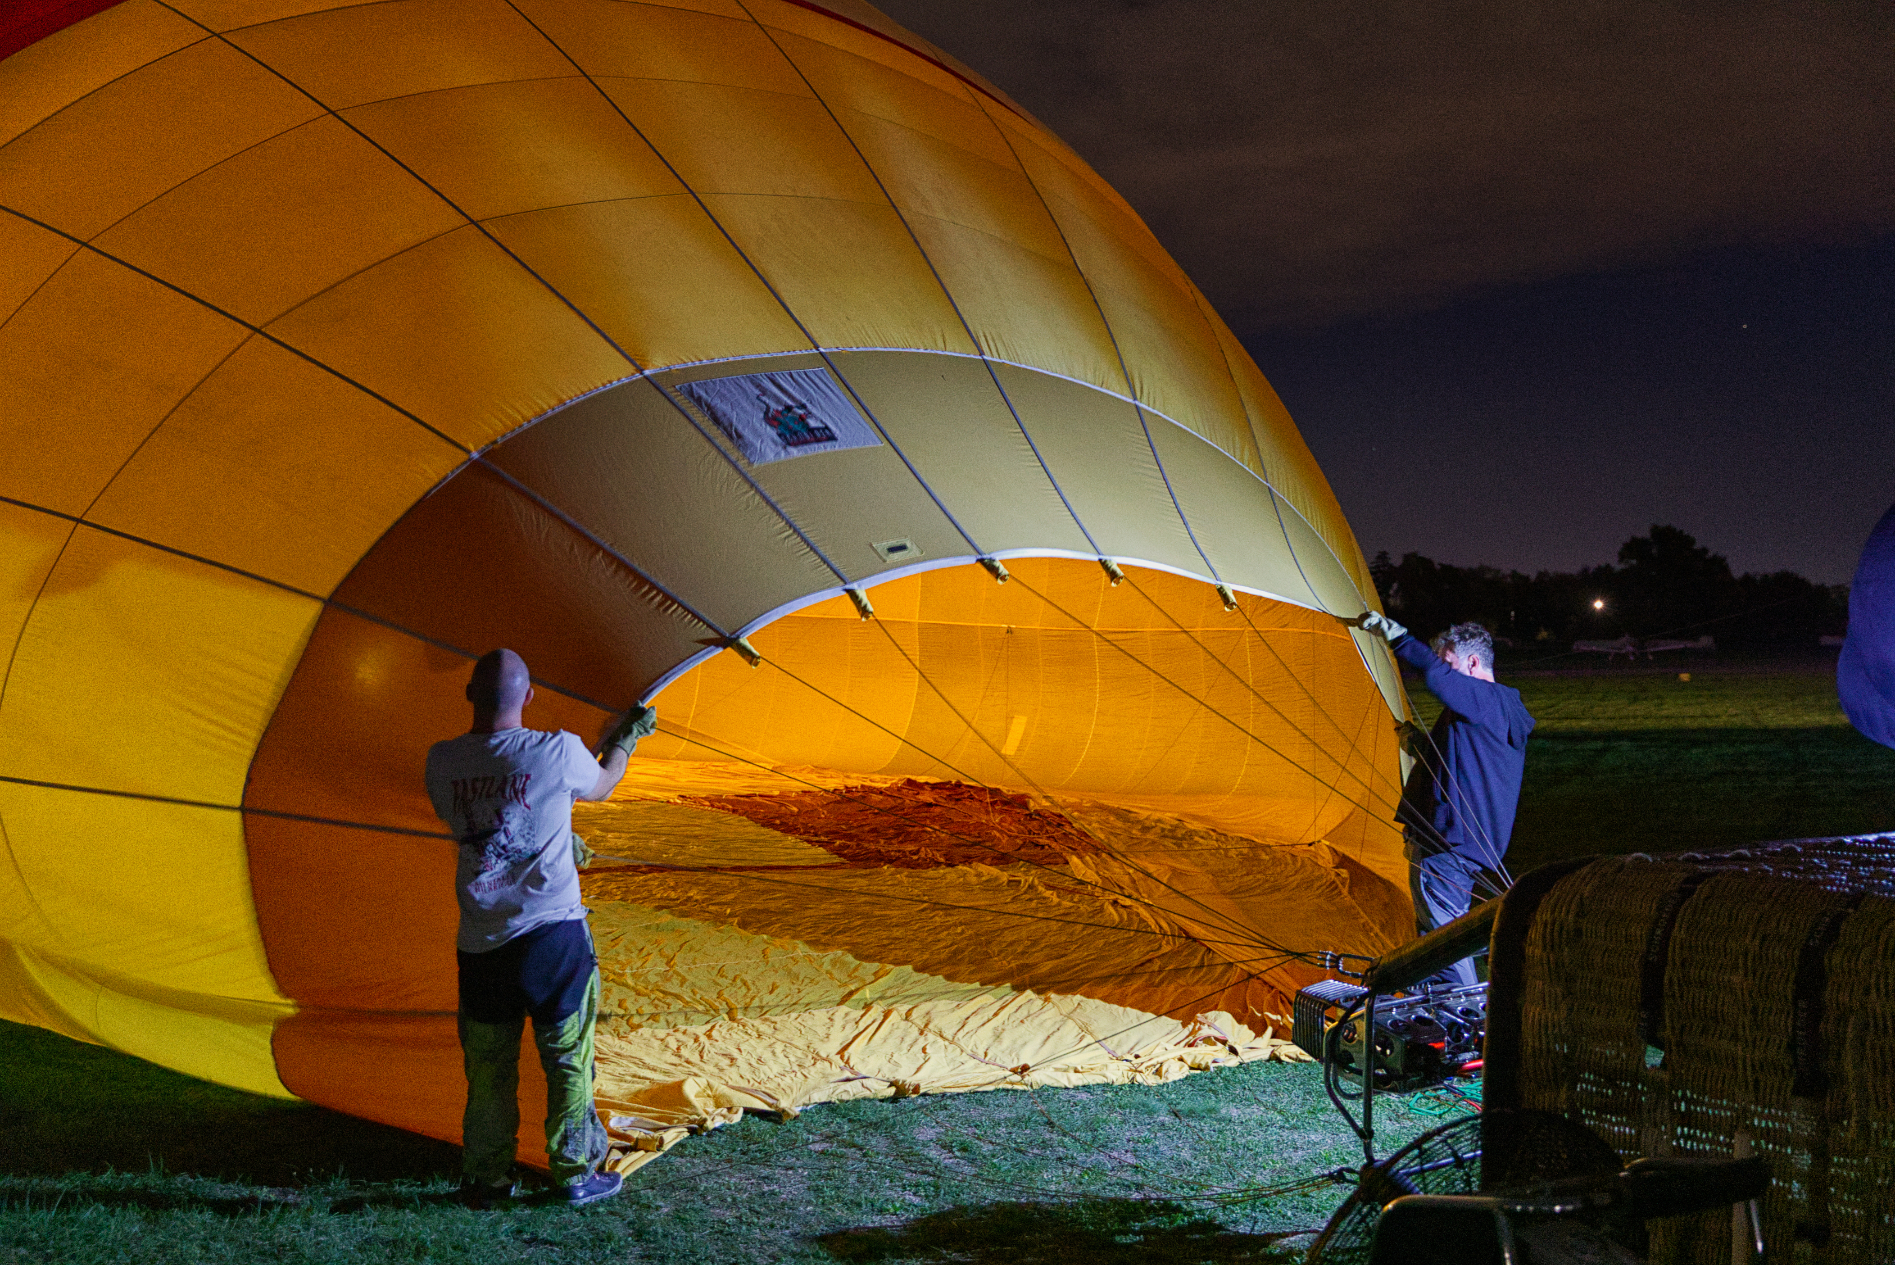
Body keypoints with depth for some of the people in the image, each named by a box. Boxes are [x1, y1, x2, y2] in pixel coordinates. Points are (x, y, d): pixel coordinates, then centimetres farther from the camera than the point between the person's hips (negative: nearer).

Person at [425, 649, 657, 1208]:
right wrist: (626, 738, 32)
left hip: (479, 945, 3)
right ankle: (577, 1173, 18)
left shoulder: (442, 762, 0)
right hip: (553, 932, -3)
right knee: (569, 1058, 10)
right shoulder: (558, 752, -9)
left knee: (488, 1066, 13)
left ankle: (484, 1178, 21)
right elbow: (601, 786, 12)